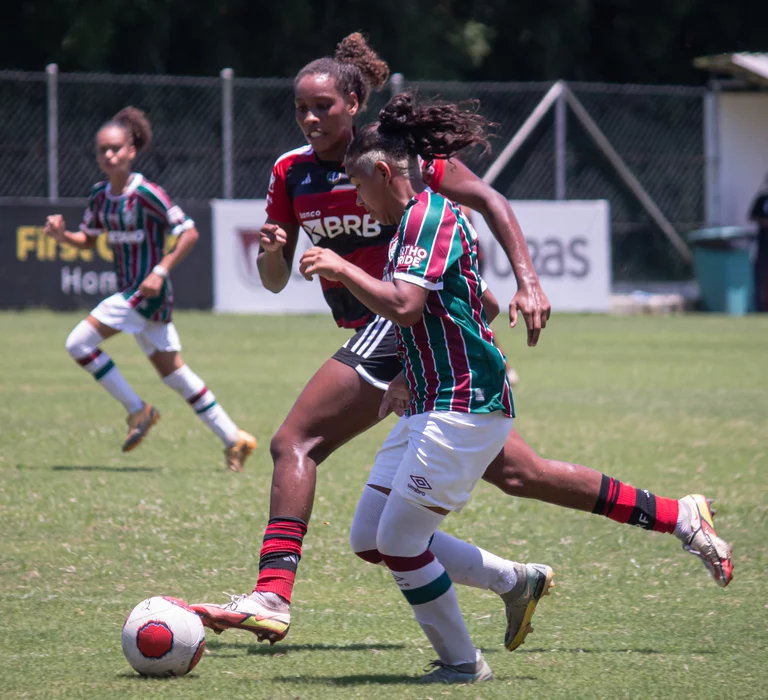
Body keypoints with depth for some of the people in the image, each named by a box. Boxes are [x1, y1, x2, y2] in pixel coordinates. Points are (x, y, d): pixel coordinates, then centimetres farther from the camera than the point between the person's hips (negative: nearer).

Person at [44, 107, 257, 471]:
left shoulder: (146, 194, -16)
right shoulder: (100, 195, 7)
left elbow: (189, 233, -16)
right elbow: (88, 239, 19)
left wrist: (161, 270, -22)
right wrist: (62, 235, -1)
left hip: (148, 291, -9)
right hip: (129, 292, 9)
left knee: (80, 343, -14)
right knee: (172, 370, 13)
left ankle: (138, 410, -3)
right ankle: (234, 439, 19)